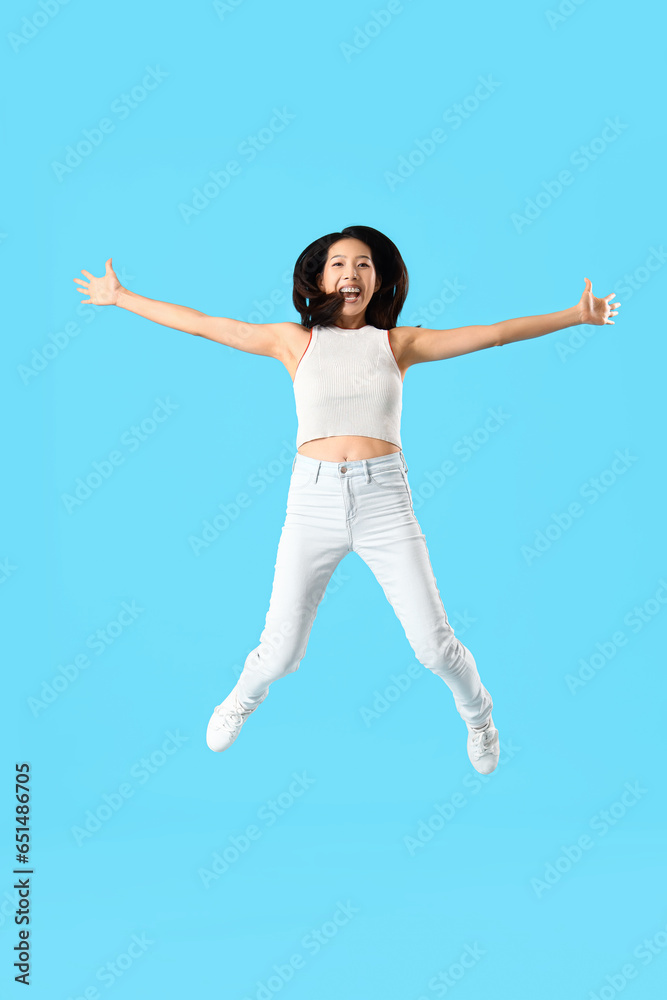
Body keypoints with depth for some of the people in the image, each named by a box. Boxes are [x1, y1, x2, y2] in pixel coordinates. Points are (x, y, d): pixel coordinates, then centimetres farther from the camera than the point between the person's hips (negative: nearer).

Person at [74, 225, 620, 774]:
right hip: (313, 499, 0)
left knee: (435, 644, -2)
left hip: (385, 498, 0)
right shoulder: (294, 340, 7)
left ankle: (478, 713, 32)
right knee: (281, 651, 3)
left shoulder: (398, 343, 7)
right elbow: (201, 323, 9)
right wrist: (121, 297, 11)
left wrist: (576, 315, 4)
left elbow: (492, 333, 5)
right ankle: (244, 697, 40)